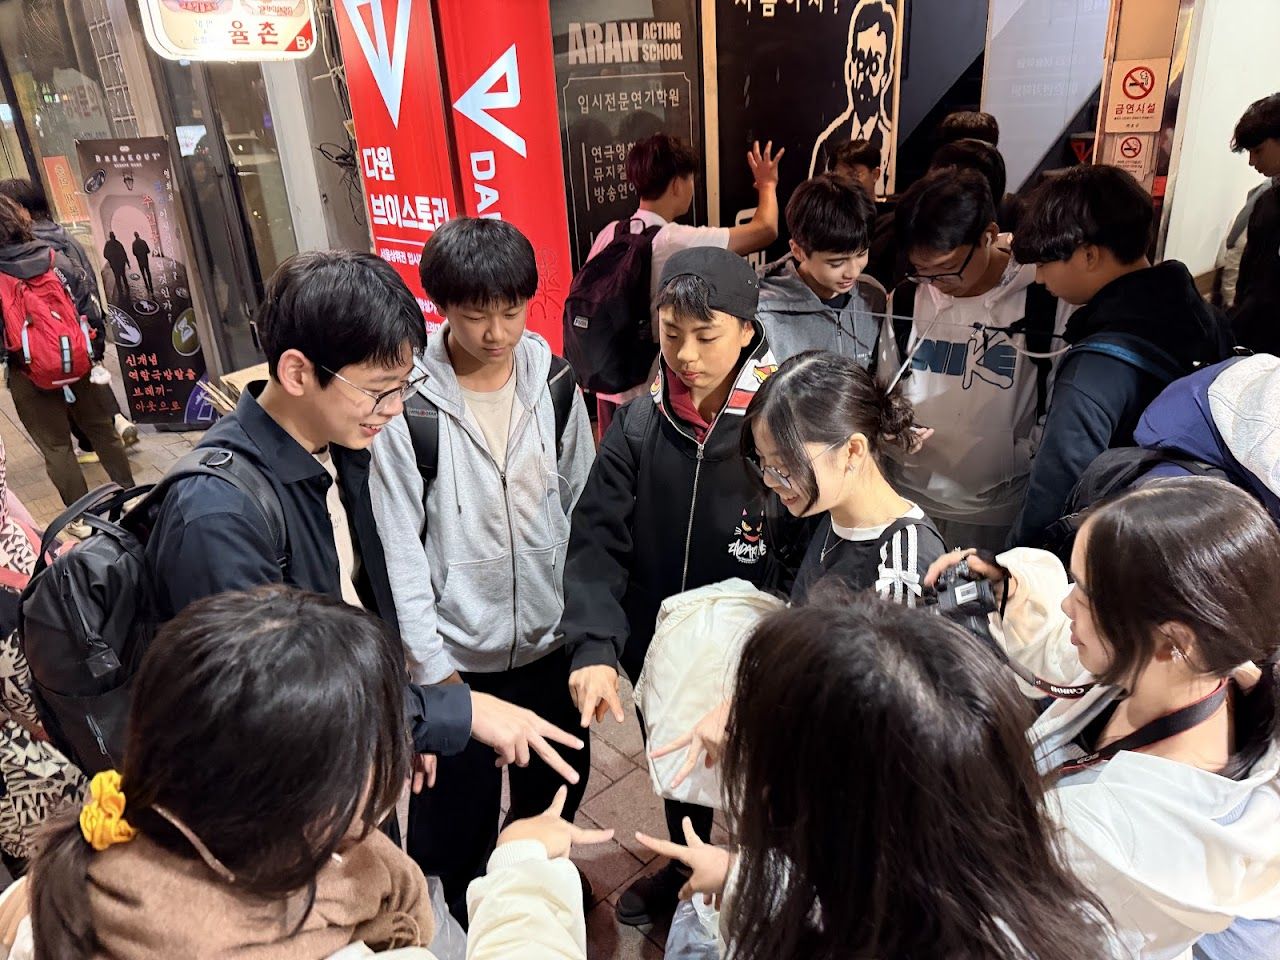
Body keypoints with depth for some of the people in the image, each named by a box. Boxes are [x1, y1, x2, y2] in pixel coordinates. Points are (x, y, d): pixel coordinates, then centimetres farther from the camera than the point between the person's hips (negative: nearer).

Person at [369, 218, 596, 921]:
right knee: (456, 803, 11)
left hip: (550, 635, 4)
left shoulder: (553, 381, -4)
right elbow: (399, 542, -12)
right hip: (456, 649, -3)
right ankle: (460, 913, 41)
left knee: (558, 781, 20)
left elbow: (582, 504, 4)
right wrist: (430, 662, -12)